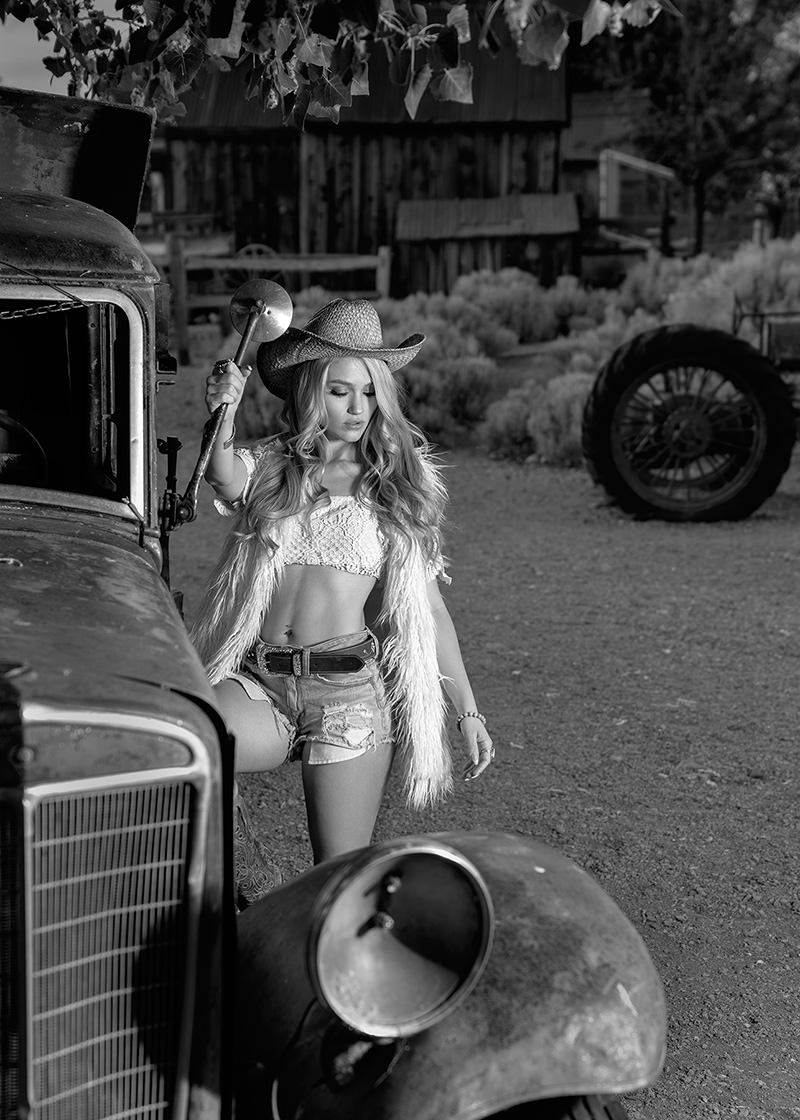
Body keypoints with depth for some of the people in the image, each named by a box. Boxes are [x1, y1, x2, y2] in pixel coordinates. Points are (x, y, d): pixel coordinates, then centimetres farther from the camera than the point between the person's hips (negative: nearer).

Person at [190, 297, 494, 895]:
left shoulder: (398, 483, 9)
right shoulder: (267, 467, 9)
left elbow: (429, 607, 11)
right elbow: (227, 480, -16)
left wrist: (468, 711, 9)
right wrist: (223, 415, -35)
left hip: (348, 691, 0)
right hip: (256, 684, 0)